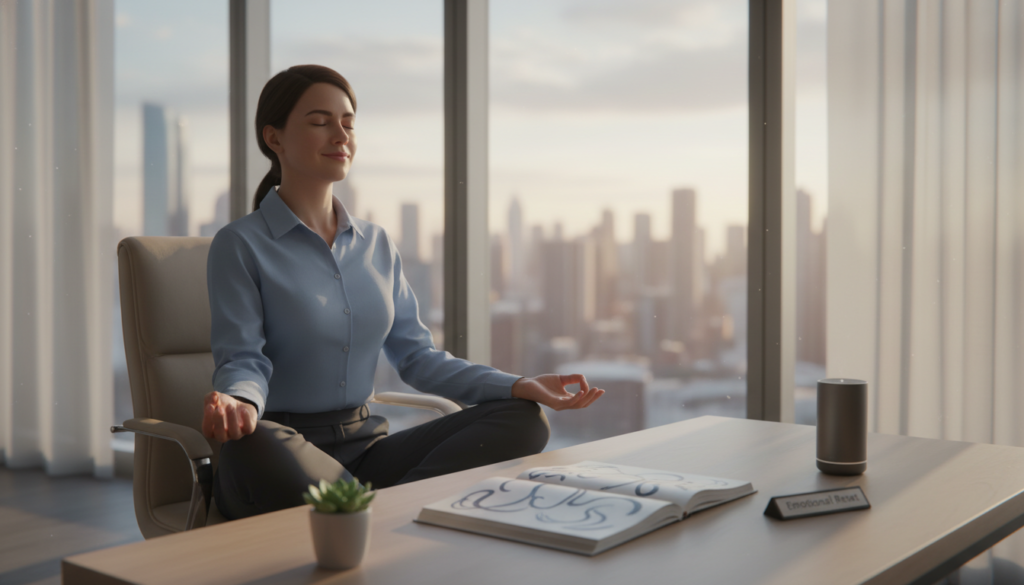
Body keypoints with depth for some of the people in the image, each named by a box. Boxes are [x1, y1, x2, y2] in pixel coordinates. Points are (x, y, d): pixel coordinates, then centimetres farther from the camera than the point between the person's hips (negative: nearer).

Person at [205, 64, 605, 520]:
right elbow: (242, 358, -9)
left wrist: (519, 386, -2)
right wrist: (238, 403, -35)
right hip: (282, 449, -5)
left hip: (364, 445, 5)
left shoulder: (377, 244, 14)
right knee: (252, 443, -42)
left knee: (523, 420, -13)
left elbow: (416, 356, 11)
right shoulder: (240, 245, -2)